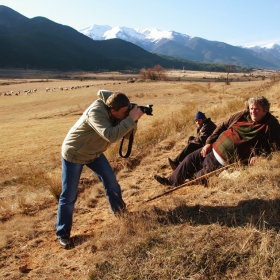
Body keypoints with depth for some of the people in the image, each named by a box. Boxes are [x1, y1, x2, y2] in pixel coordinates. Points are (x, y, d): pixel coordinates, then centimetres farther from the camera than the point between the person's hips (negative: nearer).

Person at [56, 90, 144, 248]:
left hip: (94, 152, 7)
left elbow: (127, 133, -6)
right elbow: (111, 136, -47)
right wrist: (131, 118, -44)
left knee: (111, 181, 8)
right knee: (69, 196, -1)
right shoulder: (96, 112, -36)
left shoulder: (115, 113, -12)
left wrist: (134, 120, -25)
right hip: (73, 154, -7)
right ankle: (63, 234, 15)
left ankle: (120, 212, 30)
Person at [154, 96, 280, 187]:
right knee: (190, 159, 8)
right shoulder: (242, 115, 2)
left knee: (201, 176, -2)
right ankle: (172, 180, 26)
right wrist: (209, 142, 2)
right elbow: (222, 126, 9)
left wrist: (258, 155, -27)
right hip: (214, 148, 6)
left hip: (225, 162, -6)